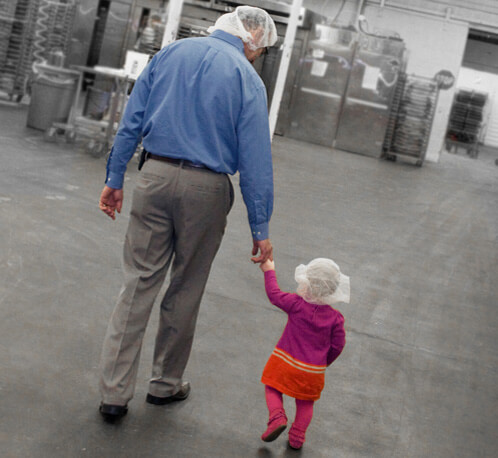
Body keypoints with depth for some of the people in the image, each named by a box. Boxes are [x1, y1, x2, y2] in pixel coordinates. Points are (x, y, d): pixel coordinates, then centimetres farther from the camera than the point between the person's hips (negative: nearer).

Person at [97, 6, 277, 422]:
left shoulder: (171, 52, 8)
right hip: (206, 189, -3)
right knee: (186, 289, 12)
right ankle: (166, 384, 27)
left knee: (139, 281, 6)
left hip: (156, 176, 3)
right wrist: (260, 228, -4)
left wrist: (115, 178, 12)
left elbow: (132, 120, 7)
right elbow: (255, 161, -8)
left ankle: (115, 392, 6)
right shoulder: (247, 79, -5)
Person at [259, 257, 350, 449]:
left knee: (273, 389, 15)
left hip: (286, 362, -2)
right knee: (305, 402, 19)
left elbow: (274, 294, -2)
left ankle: (277, 417, -8)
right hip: (313, 370, 2)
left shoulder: (297, 305, -17)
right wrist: (324, 362, 15)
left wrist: (269, 271, 12)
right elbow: (337, 345, -2)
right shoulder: (335, 318, -9)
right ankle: (297, 437, 19)